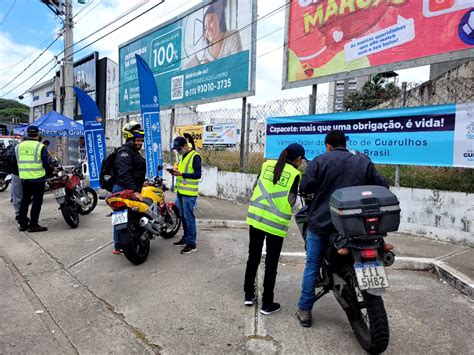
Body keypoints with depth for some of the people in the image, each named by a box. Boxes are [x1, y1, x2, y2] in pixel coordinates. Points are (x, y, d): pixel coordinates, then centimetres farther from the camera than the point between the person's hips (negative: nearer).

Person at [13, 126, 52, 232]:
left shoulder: (18, 146, 7)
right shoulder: (40, 147, -9)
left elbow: (14, 163, 14)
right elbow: (46, 163, -14)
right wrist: (50, 172, 2)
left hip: (24, 178, 5)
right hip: (38, 178, -5)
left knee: (25, 200, 16)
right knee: (37, 201, 1)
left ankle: (22, 224, 21)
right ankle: (33, 225, 3)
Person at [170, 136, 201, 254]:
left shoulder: (195, 156, -12)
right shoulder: (183, 156, 16)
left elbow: (198, 175, -18)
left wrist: (181, 174, -22)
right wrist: (177, 172, 4)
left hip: (189, 193, -9)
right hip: (181, 191, 9)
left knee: (189, 218, -5)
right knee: (183, 217, 16)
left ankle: (191, 244, 1)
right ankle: (185, 238, 28)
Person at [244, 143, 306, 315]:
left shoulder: (267, 164, 4)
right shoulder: (295, 174, -8)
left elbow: (255, 188, 8)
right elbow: (290, 201, -7)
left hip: (256, 217, 4)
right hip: (276, 223, -4)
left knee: (253, 257, 18)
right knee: (271, 264, 8)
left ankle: (249, 295, 29)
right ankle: (267, 304, 18)